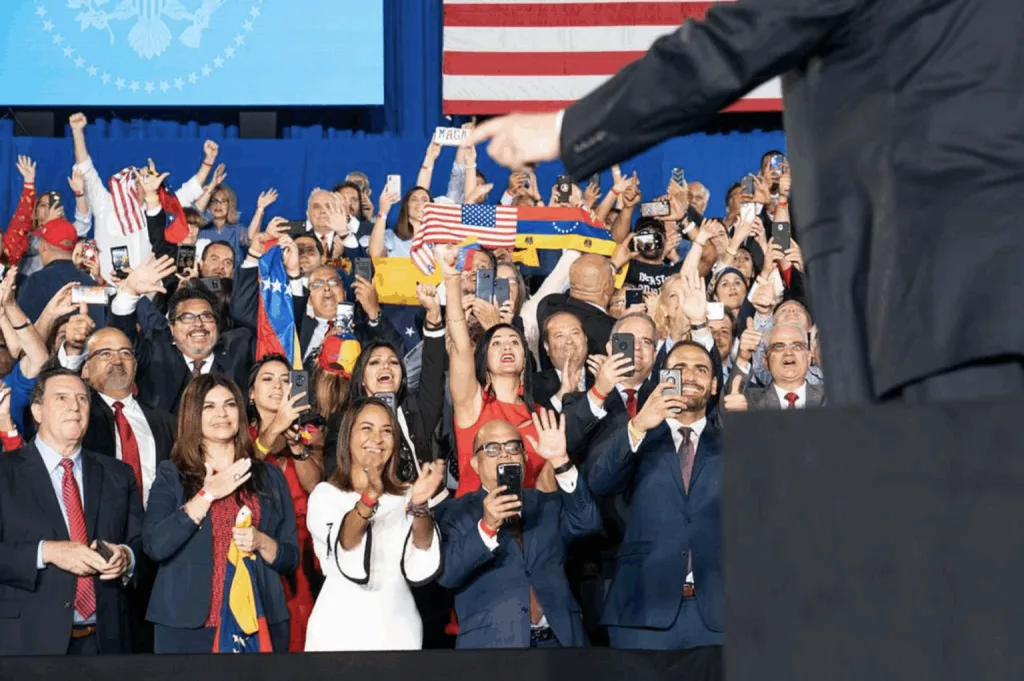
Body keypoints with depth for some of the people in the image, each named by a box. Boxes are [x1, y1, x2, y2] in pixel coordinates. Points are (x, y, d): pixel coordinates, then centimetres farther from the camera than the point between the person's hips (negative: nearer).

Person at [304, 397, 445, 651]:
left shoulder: (406, 496, 8)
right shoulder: (325, 495, 0)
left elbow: (420, 568, -9)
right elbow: (345, 546, -19)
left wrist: (419, 505, -25)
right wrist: (370, 496, -36)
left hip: (399, 630, 3)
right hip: (341, 629, -2)